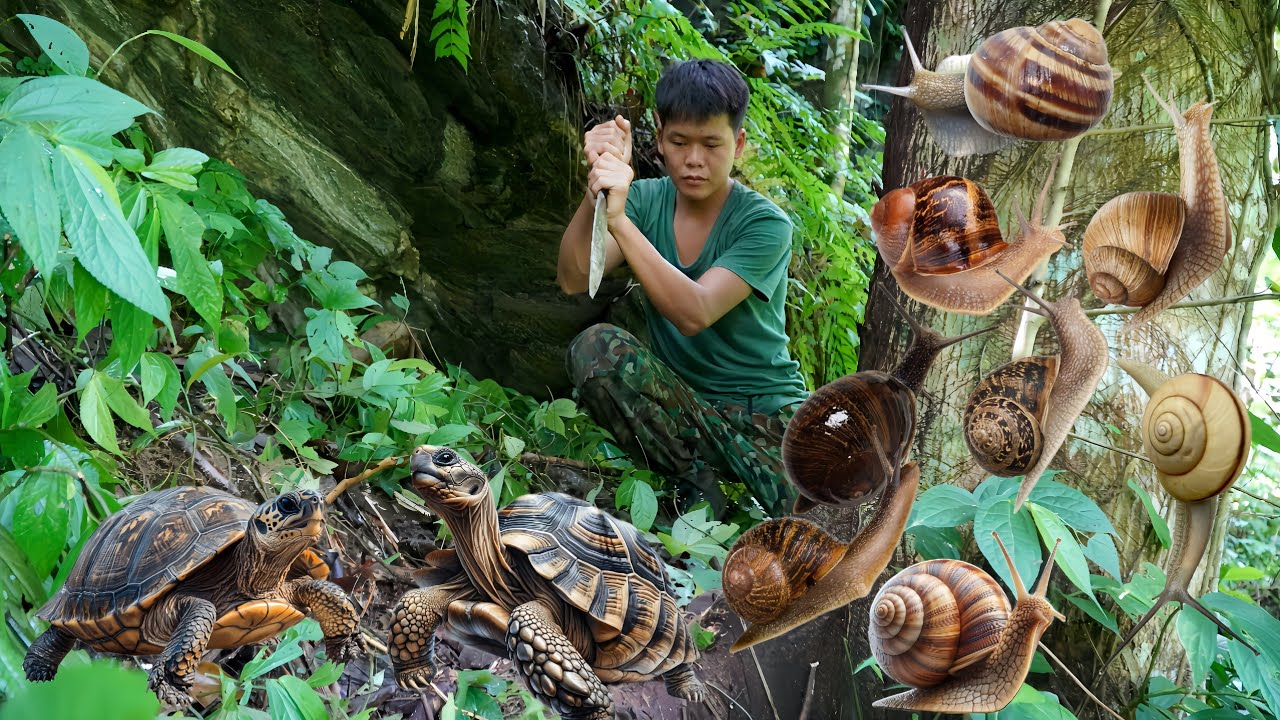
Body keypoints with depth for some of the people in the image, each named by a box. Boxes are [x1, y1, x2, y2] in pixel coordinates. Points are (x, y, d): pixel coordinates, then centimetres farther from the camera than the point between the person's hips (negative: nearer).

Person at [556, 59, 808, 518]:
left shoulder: (765, 224, -12)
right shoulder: (645, 199, 0)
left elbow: (694, 313, -27)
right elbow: (573, 281, -14)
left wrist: (619, 220, -34)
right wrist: (597, 190, -27)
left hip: (764, 407, -4)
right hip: (677, 402, 4)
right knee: (594, 348, -26)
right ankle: (696, 480, -11)